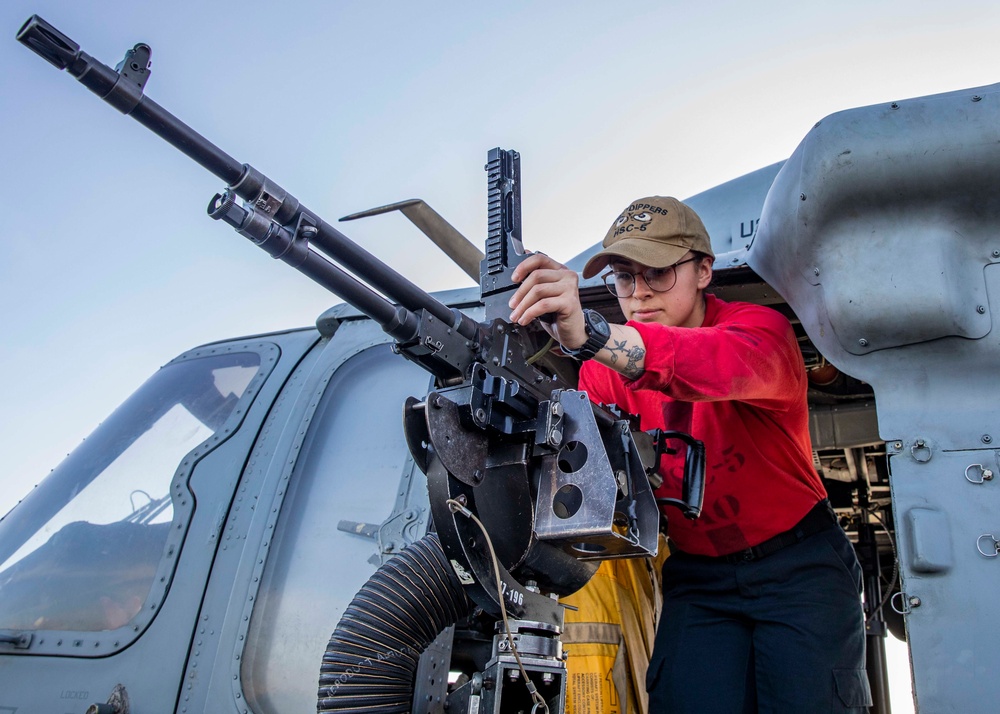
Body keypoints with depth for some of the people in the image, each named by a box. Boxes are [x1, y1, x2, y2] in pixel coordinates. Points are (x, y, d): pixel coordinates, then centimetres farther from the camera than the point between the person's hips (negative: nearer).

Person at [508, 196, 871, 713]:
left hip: (798, 561, -2)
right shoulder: (607, 367, -3)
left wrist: (590, 335, -57)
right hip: (698, 575, 2)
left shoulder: (759, 327, -16)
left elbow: (728, 365, -41)